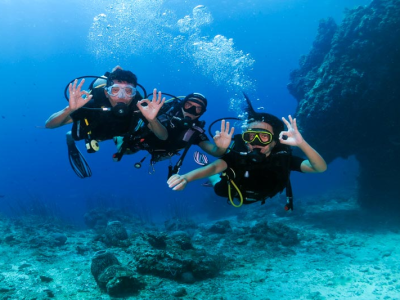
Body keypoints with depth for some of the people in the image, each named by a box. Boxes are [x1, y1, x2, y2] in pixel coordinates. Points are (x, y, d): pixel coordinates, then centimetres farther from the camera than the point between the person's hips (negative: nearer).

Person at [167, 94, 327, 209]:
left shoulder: (283, 157, -39)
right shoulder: (237, 154, -44)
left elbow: (320, 168, -49)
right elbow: (215, 167, -60)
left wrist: (301, 143, -69)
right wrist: (186, 177, -80)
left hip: (261, 196, 3)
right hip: (235, 193, -2)